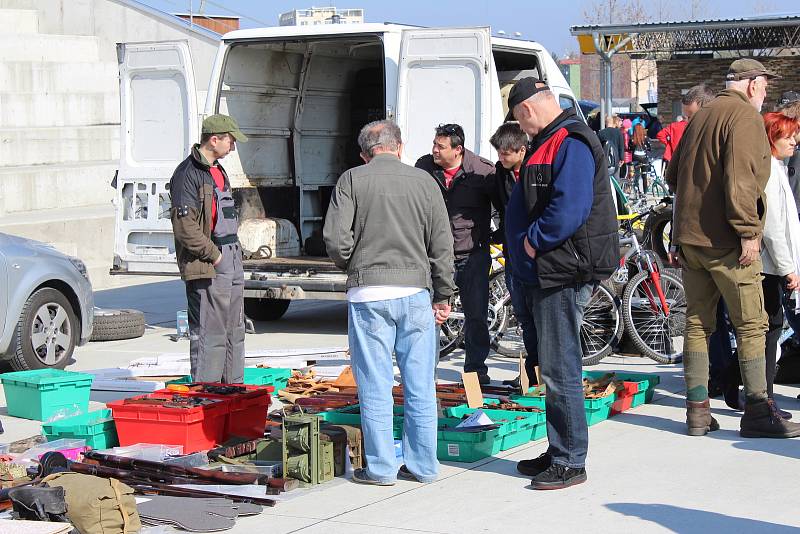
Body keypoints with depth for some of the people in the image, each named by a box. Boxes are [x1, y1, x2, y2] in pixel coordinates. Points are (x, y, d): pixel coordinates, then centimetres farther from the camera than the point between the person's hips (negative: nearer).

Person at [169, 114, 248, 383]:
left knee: (234, 333, 15)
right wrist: (214, 255, -14)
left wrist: (234, 252, 14)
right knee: (209, 335, -7)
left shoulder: (218, 171, 17)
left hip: (231, 262, 10)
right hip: (207, 269, -10)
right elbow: (184, 227, -20)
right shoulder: (188, 174, -14)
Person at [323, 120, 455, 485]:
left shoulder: (351, 181, 0)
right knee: (420, 383, 8)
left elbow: (335, 238, -7)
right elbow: (442, 245, 6)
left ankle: (381, 466, 8)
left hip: (369, 292, -2)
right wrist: (443, 295, 13)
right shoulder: (424, 181, 5)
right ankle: (422, 464, 14)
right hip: (415, 291, 2)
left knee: (375, 384, 4)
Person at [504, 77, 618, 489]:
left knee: (560, 370, -6)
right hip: (545, 274, 11)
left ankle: (570, 462, 0)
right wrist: (528, 244, 13)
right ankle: (558, 452, 25)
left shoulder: (571, 143, -15)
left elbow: (570, 209, -27)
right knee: (554, 369, 16)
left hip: (563, 274, -11)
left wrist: (532, 241, -16)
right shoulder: (551, 143, 19)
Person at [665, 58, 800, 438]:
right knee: (751, 325, -2)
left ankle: (698, 411, 10)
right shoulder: (745, 117, -9)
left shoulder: (700, 117, 17)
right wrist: (748, 231, -19)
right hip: (726, 242, -8)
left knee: (697, 323, 10)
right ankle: (757, 412, -1)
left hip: (689, 237, 8)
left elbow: (673, 175, 21)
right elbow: (741, 179, -21)